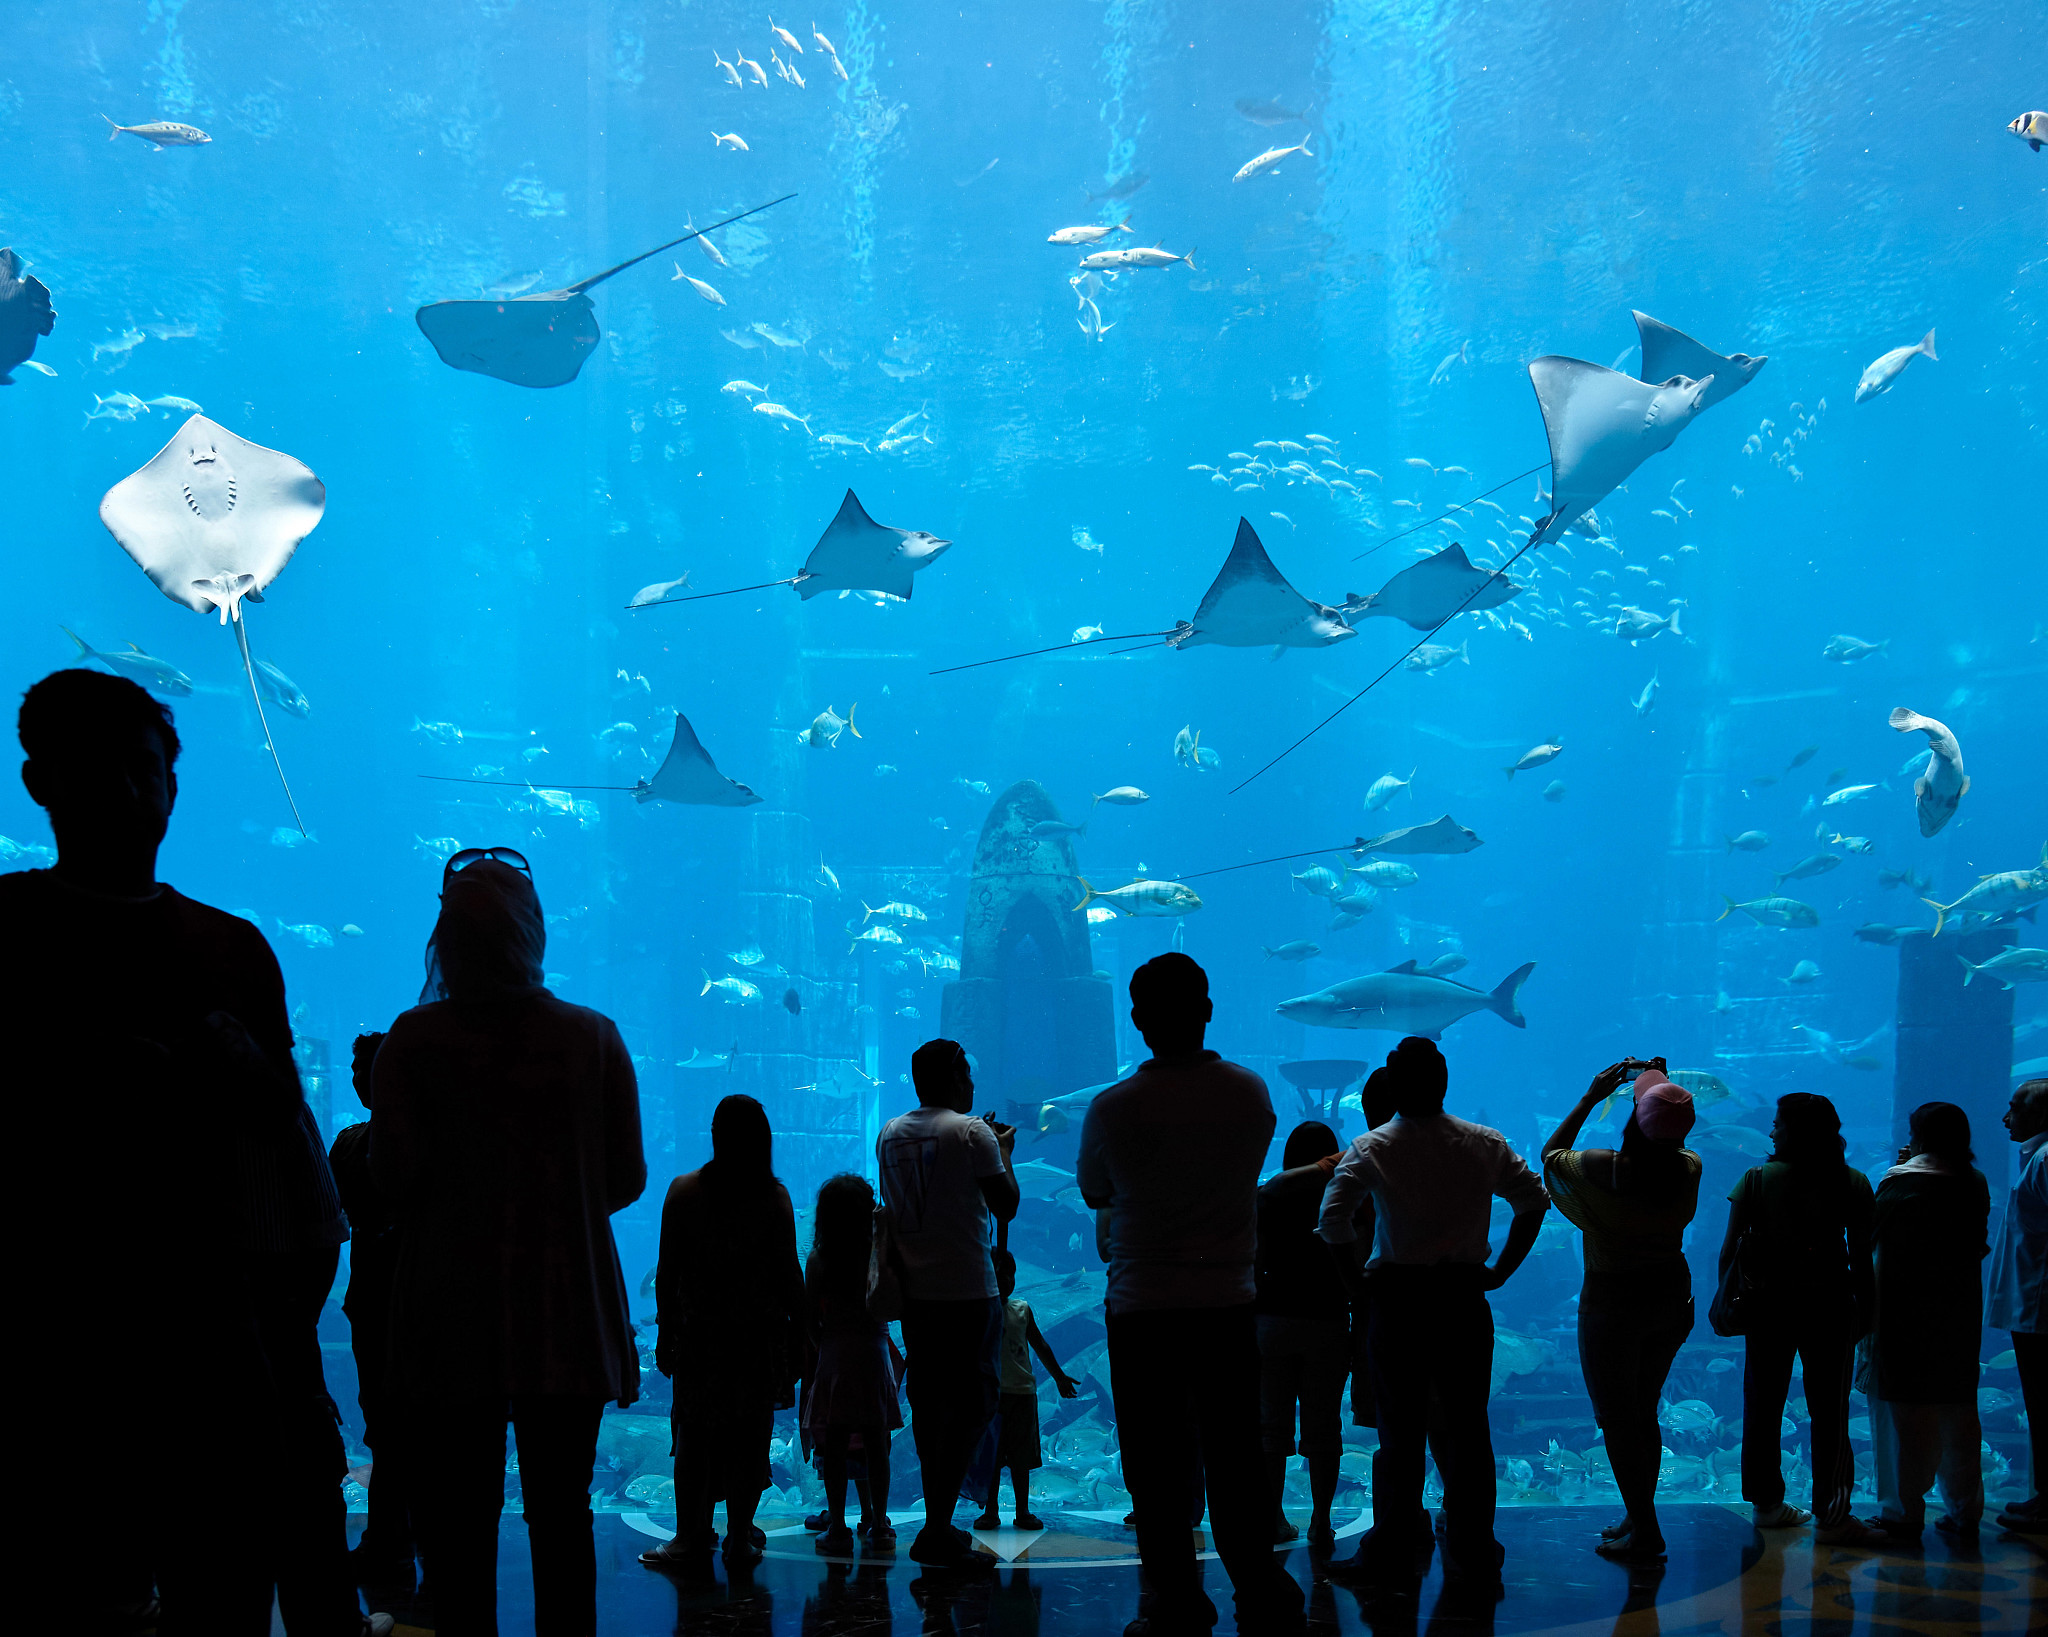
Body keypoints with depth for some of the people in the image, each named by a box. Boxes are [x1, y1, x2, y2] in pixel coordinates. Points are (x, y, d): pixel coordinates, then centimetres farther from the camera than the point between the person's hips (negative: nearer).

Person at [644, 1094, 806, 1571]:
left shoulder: (683, 1191, -4)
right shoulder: (775, 1198, -7)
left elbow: (666, 1272, -1)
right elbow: (788, 1274, -6)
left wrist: (666, 1328, 9)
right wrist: (799, 1331, 5)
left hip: (697, 1334, 1)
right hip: (759, 1335, -1)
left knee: (694, 1435, 9)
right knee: (749, 1437, 5)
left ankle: (691, 1538, 11)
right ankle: (739, 1541, 8)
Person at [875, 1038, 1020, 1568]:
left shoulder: (890, 1134, 9)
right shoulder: (973, 1132, -9)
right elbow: (1005, 1205, -6)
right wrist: (1003, 1151, 11)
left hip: (913, 1289, 6)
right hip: (966, 1291, -6)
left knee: (929, 1406, 13)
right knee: (969, 1406, -4)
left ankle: (937, 1525, 18)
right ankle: (938, 1533, -9)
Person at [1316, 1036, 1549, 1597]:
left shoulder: (1372, 1148, -7)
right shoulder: (1486, 1144, 4)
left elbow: (1333, 1220, -16)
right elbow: (1534, 1201, 9)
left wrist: (1360, 1273, -2)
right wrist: (1501, 1270, 12)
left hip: (1400, 1298, -3)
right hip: (1465, 1299, 3)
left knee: (1401, 1433, 3)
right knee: (1467, 1429, 9)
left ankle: (1394, 1561, 9)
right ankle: (1475, 1561, 15)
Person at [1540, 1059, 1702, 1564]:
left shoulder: (1601, 1170, -20)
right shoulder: (1689, 1170, -9)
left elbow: (1552, 1153, 2)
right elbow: (1672, 1145, 17)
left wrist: (1590, 1099, 7)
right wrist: (1658, 1084, 20)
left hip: (1613, 1303, -5)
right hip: (1671, 1298, 5)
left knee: (1617, 1418, 3)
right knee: (1643, 1413, 19)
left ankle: (1645, 1534, 2)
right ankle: (1638, 1517, 27)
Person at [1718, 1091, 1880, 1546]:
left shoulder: (1757, 1180, -4)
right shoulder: (1853, 1185, -3)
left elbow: (1730, 1249, -3)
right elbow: (1862, 1256, -3)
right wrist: (1865, 1311, 6)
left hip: (1768, 1304, 1)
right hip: (1828, 1304, -1)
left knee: (1763, 1407, 13)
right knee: (1829, 1412, 1)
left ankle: (1766, 1503, 22)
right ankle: (1831, 1516, 0)